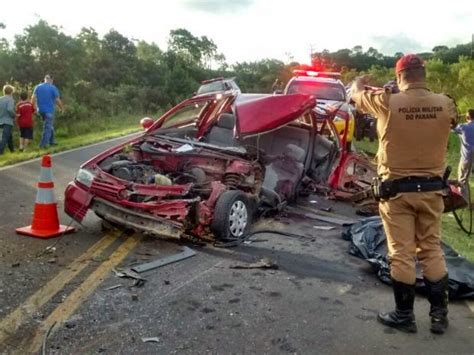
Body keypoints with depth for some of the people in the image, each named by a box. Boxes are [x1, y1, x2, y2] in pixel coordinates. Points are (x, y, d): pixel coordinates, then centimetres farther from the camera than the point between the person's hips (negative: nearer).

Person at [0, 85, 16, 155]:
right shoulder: (10, 99, -12)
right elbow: (10, 109, -25)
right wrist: (14, 115, -8)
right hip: (8, 121, -7)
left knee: (9, 136, 24)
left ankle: (12, 149, 38)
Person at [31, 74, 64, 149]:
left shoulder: (38, 87, 6)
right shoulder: (53, 88, -7)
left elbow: (33, 98, -1)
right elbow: (57, 100, -7)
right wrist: (62, 108, 7)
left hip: (41, 110, 6)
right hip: (49, 110, -6)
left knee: (50, 126, 19)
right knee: (48, 127, -1)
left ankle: (51, 141, 23)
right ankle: (43, 144, -4)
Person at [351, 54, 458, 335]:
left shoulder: (387, 103, -13)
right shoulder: (446, 104, -3)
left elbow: (355, 94, 6)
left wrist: (361, 82, 30)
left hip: (397, 190, -3)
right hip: (432, 189, 4)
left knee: (402, 254, 5)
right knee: (432, 251, 14)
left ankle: (404, 315, 17)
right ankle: (440, 314, 23)